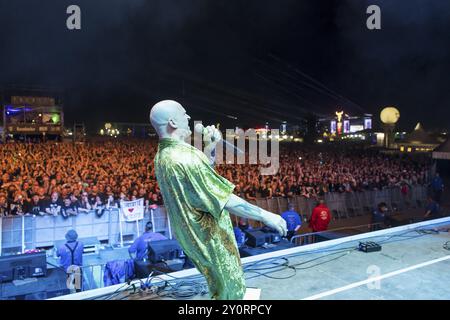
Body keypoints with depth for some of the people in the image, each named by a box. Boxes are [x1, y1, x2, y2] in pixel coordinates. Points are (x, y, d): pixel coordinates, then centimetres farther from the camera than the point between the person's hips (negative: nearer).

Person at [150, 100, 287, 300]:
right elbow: (225, 199, -31)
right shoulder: (184, 157, -31)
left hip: (192, 233, 9)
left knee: (218, 281, 29)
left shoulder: (162, 156, 0)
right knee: (228, 286, 13)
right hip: (209, 236, -9)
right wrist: (265, 216, -24)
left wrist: (209, 147, 1)